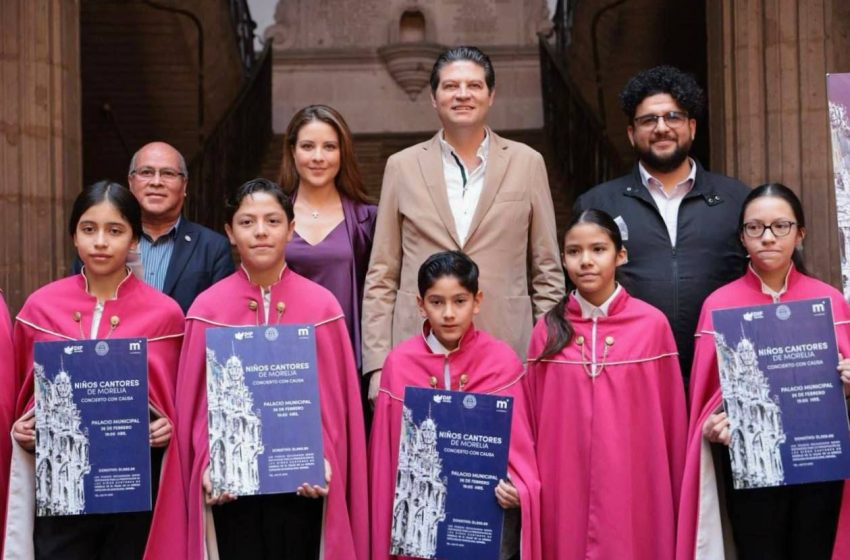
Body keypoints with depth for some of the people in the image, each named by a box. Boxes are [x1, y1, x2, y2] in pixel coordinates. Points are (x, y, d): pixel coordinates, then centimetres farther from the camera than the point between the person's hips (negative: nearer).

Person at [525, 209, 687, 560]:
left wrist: (673, 496, 3)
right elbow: (533, 419, 7)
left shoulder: (652, 324, -3)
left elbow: (670, 415, 1)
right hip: (565, 490, 1)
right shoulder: (548, 330, 2)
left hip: (634, 489, -1)